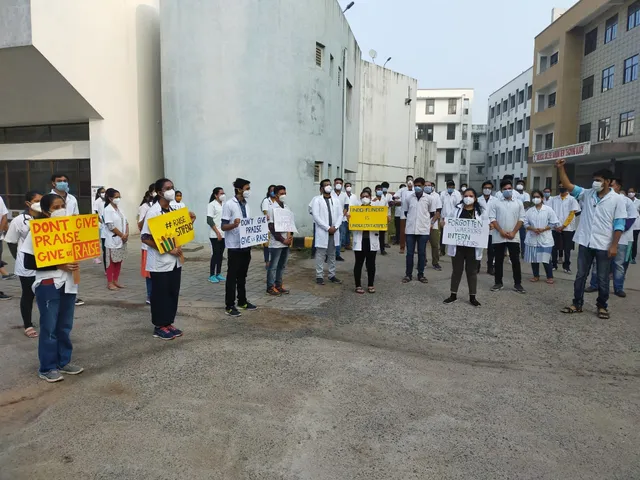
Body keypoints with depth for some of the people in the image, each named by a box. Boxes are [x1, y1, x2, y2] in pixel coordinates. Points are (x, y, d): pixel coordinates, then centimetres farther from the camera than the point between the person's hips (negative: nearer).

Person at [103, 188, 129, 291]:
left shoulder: (119, 209, 10)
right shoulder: (108, 209, -13)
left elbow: (125, 222, 10)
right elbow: (111, 226, -18)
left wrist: (126, 234, -5)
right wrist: (122, 235, -14)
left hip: (122, 240, 7)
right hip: (113, 240, -7)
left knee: (119, 261, 12)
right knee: (111, 262, 1)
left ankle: (116, 280, 22)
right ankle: (110, 283, 9)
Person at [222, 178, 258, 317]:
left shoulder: (246, 204, 12)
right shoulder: (229, 204, -11)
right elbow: (223, 227, -14)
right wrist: (234, 224, -33)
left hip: (246, 245, 7)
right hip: (234, 246, -7)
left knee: (242, 275, 15)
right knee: (232, 276, -1)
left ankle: (242, 301, 26)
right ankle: (229, 306, 6)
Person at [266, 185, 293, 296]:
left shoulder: (286, 208, 11)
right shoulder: (272, 208, -8)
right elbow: (271, 227, -12)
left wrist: (290, 236, -2)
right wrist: (282, 239, -13)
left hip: (286, 242, 6)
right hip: (276, 243, -6)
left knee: (282, 265, 12)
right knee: (273, 266, 1)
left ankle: (279, 285, 22)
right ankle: (271, 287, 10)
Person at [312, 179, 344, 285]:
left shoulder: (335, 200, 13)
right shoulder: (317, 200, -4)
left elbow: (340, 215, 8)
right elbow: (316, 216, -13)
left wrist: (335, 227, -8)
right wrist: (327, 228, -16)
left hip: (333, 232, 5)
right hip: (322, 232, -5)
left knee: (332, 255, 12)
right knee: (320, 255, 0)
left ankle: (332, 275, 20)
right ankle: (319, 276, 6)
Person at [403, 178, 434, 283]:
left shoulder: (428, 198, 1)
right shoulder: (409, 198, 4)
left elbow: (432, 213, 10)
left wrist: (424, 218, 7)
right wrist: (412, 218, 6)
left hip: (423, 229, -1)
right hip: (410, 229, 1)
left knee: (422, 253, 5)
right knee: (409, 253, 4)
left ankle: (421, 275, 16)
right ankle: (408, 274, 14)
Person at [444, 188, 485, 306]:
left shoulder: (480, 211, 3)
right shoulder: (457, 209, 5)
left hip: (473, 246, -1)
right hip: (457, 245, 1)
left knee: (472, 271, 9)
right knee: (457, 270, 9)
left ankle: (472, 297, 20)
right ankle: (453, 294, 21)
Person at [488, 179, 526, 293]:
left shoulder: (518, 204, 7)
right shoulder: (496, 204, 4)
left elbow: (521, 219, 2)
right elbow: (492, 219, -3)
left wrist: (513, 232, -9)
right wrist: (501, 231, -12)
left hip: (514, 237, 0)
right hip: (498, 237, 0)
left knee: (515, 261, 3)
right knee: (499, 261, 6)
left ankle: (517, 284, 12)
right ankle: (498, 283, 15)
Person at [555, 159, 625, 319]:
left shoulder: (616, 199, -5)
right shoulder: (587, 194, 5)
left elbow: (619, 224, -6)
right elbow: (568, 186, 2)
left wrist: (614, 245, -11)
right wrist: (560, 168, -9)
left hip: (603, 246, -3)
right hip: (585, 243, 3)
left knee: (603, 279, 8)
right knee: (580, 275, 9)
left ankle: (602, 306, 22)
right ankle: (577, 304, 19)